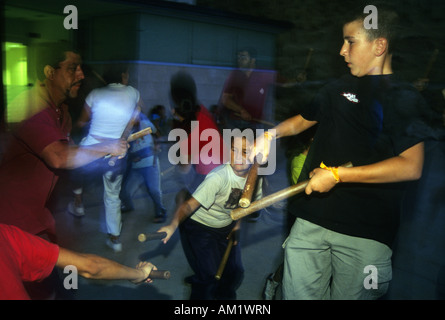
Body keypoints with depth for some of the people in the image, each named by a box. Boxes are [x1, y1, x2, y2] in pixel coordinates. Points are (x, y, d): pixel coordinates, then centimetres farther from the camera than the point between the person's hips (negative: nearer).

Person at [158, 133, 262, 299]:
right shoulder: (219, 177, -33)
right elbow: (190, 204, -37)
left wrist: (237, 225, 0)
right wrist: (173, 225, -52)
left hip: (226, 226, 6)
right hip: (199, 225, -6)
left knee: (235, 272, 9)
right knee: (209, 276, -11)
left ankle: (225, 295, 40)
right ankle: (200, 296, 20)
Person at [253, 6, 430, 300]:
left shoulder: (404, 98, -2)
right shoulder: (338, 89, 18)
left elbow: (411, 166, -15)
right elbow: (302, 121, 34)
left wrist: (338, 175, -16)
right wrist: (272, 134, 16)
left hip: (365, 231, -4)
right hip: (312, 219, 5)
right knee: (299, 294, 4)